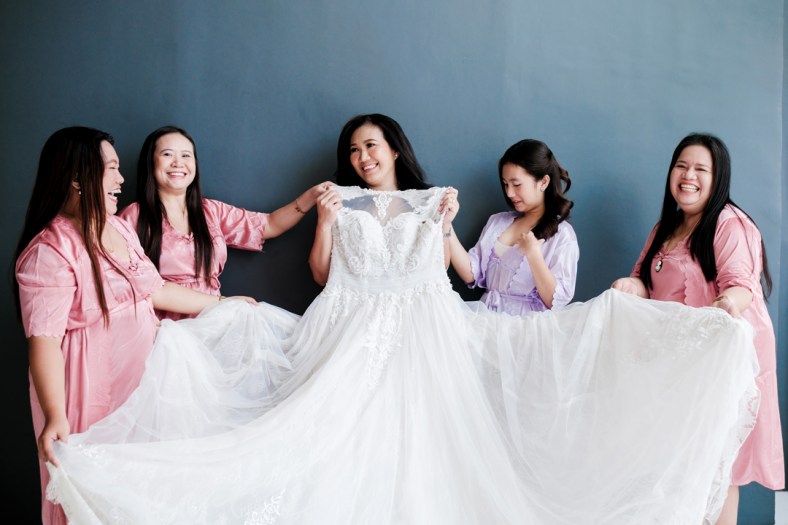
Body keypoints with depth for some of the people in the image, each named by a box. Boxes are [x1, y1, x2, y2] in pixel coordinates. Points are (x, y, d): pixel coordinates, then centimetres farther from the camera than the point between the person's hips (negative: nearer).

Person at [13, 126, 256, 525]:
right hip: (92, 386, -7)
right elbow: (44, 340, -25)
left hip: (141, 374, 8)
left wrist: (221, 303, 20)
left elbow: (155, 290, 16)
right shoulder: (50, 251, -20)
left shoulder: (119, 228, 7)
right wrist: (55, 417, -33)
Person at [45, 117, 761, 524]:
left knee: (422, 440, -11)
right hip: (353, 334, 1)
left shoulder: (429, 200, 17)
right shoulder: (344, 204, 17)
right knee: (348, 442, -13)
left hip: (425, 331, 0)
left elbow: (449, 271, 11)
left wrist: (445, 223, -1)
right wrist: (326, 219, 1)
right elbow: (321, 274, 9)